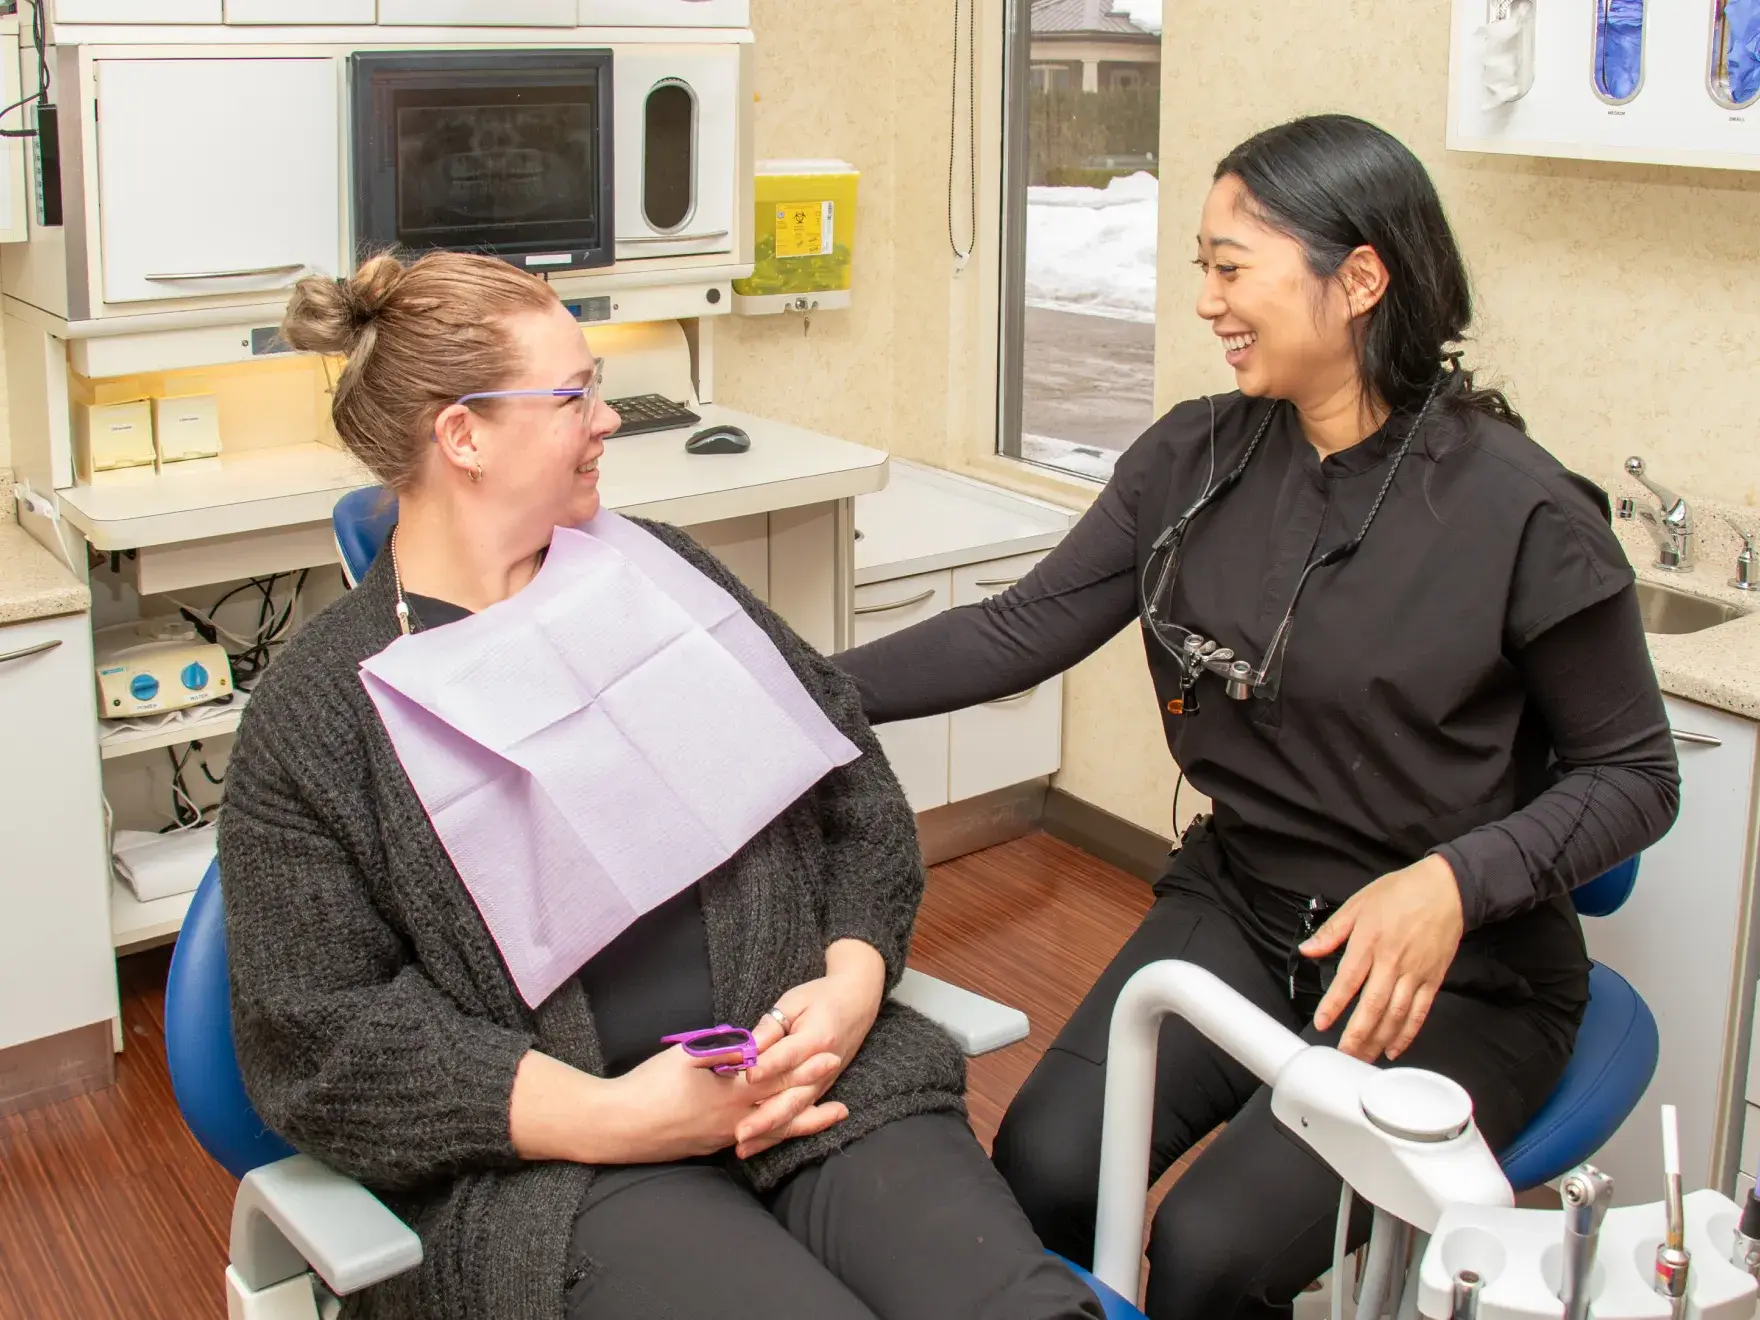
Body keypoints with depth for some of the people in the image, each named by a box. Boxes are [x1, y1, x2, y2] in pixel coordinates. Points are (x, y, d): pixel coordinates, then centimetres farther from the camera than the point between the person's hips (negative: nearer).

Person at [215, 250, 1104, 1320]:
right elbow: (319, 1034, -4)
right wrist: (609, 1117, -15)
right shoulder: (314, 715, 2)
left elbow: (852, 778, 15)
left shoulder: (657, 571, 14)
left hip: (805, 1073, 4)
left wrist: (853, 979, -3)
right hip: (542, 1155, -3)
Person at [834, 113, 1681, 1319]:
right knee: (1040, 1165, -18)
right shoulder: (1196, 460, -1)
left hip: (1459, 975, -4)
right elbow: (1021, 631, 0)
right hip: (1238, 910, 4)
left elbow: (1634, 775, -8)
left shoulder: (1522, 514, -15)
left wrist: (1453, 884, -25)